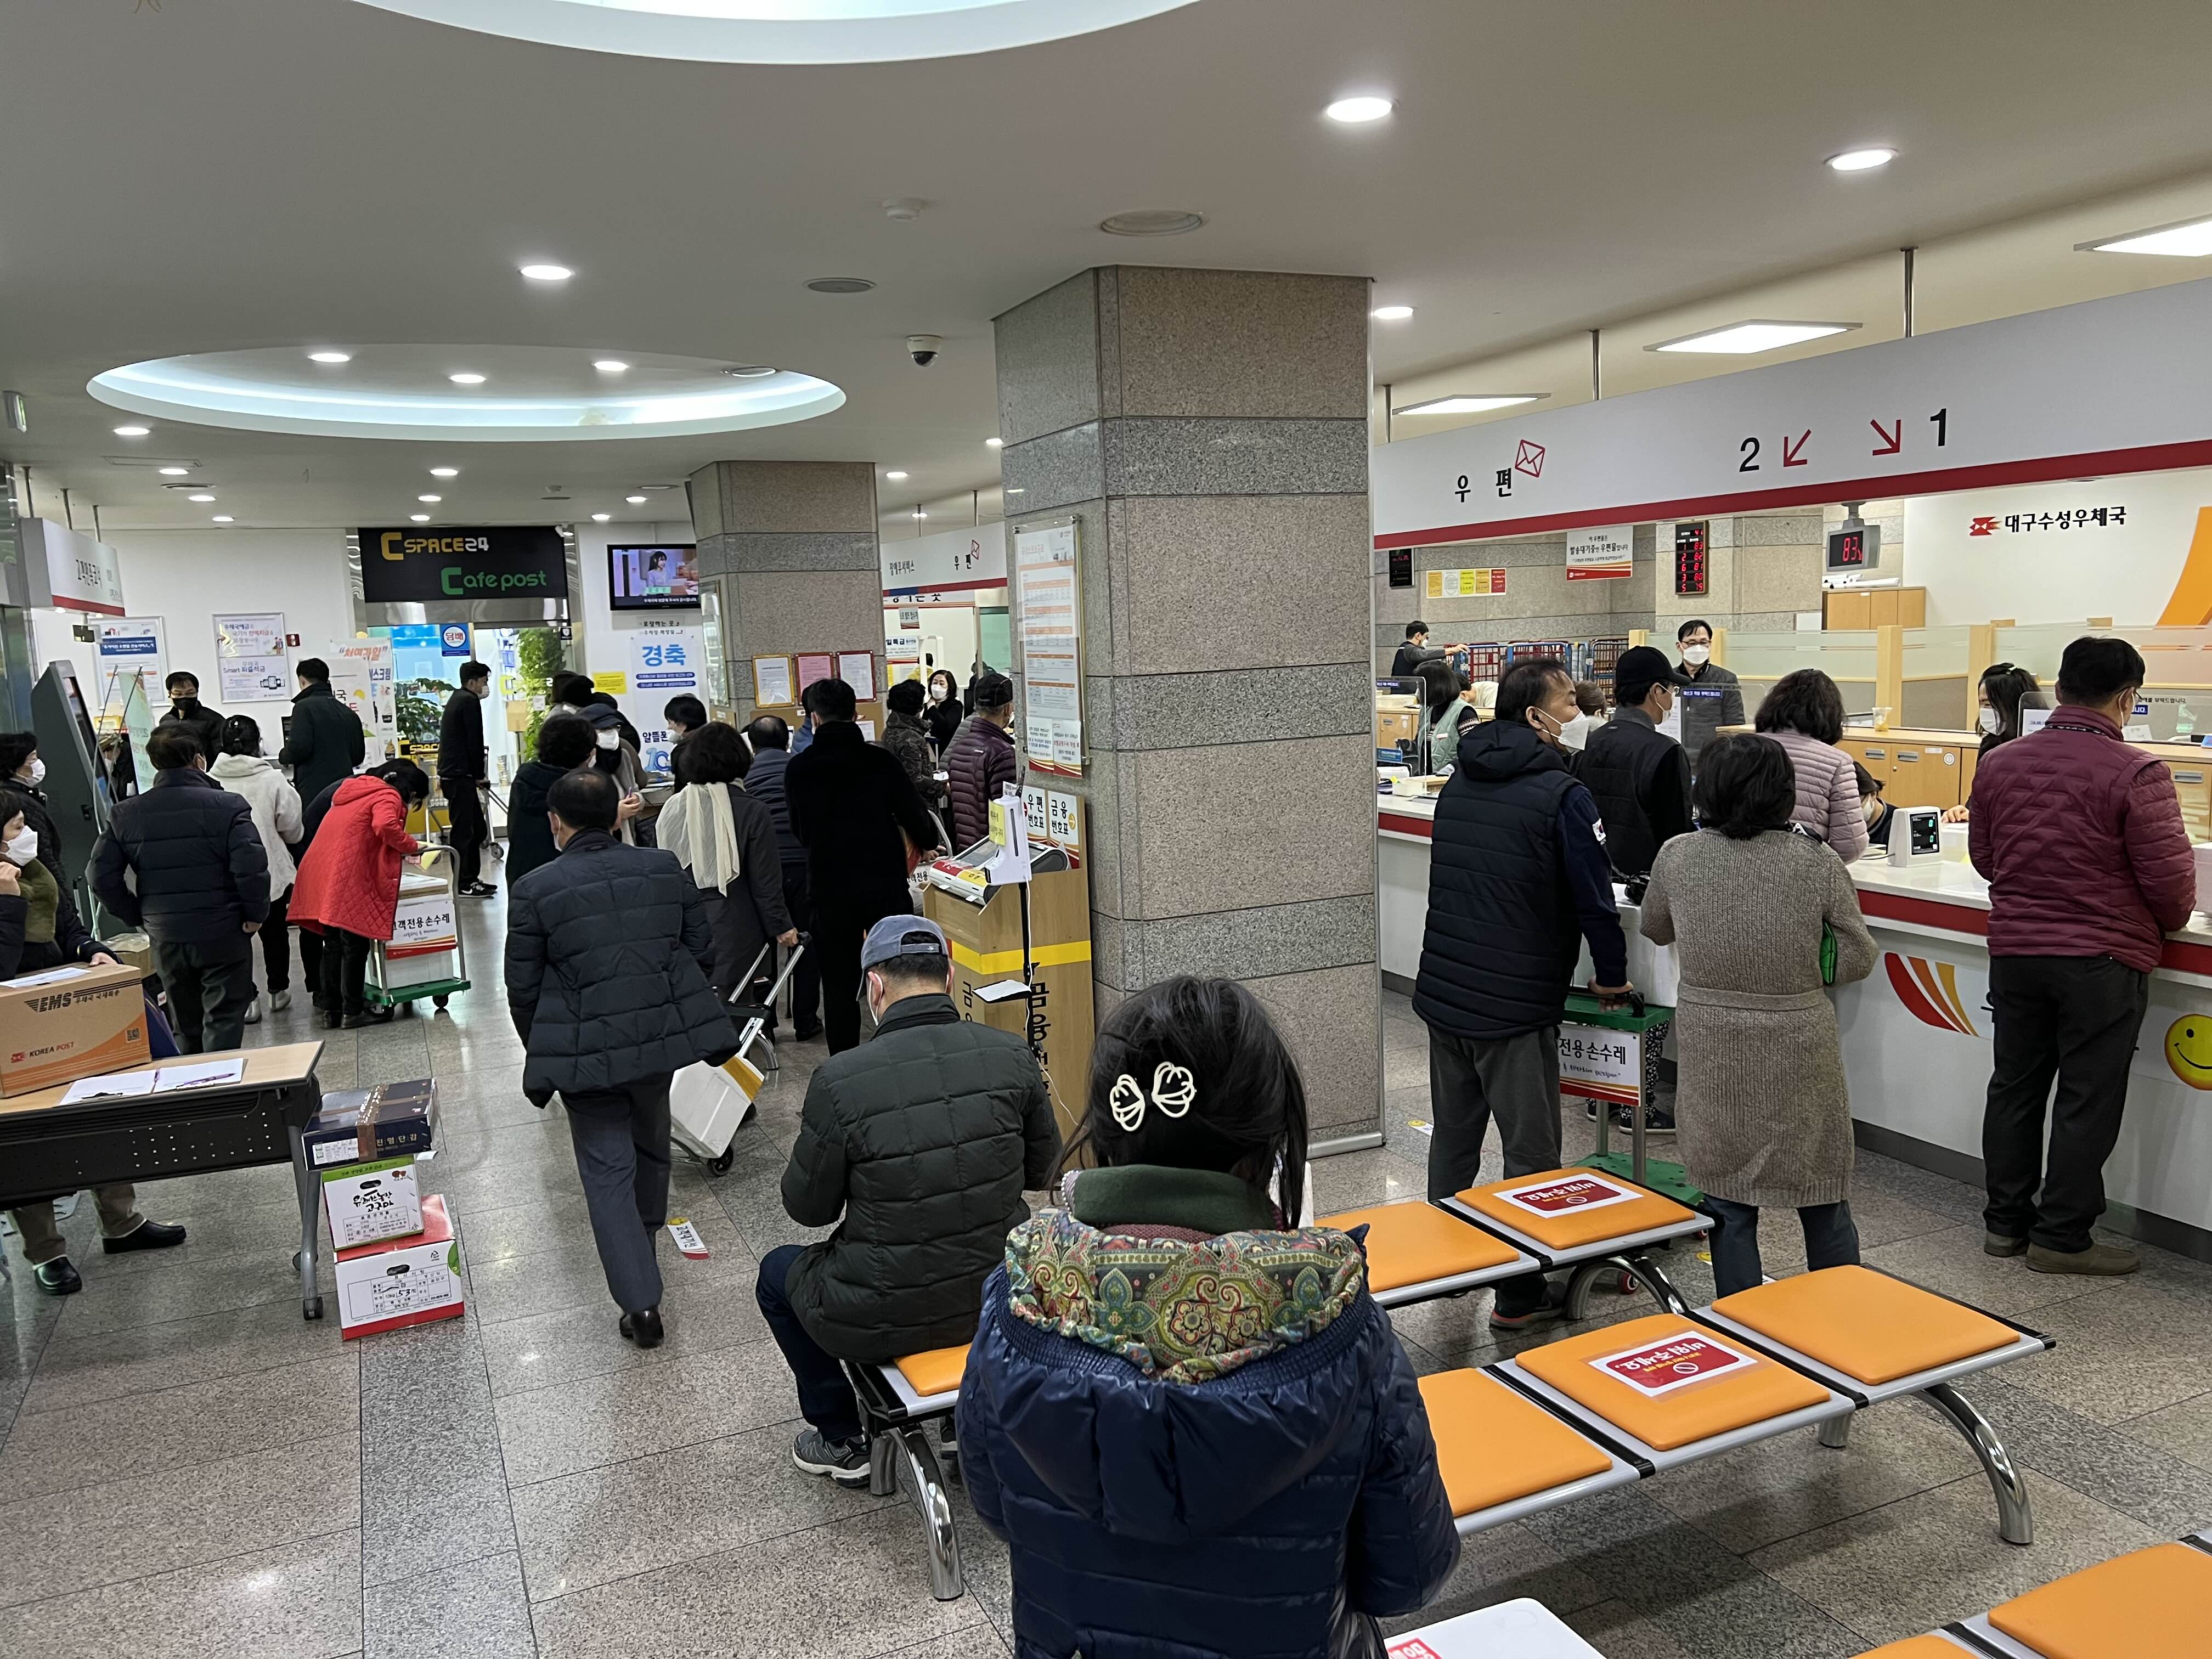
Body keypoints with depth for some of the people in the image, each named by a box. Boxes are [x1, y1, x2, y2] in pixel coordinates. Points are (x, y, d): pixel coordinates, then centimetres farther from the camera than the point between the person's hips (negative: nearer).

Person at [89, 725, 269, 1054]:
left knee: (186, 1028, 18)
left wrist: (138, 917, 9)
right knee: (223, 1023, 3)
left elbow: (103, 876, 0)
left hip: (165, 937, 4)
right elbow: (251, 867, -22)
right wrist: (255, 915, -9)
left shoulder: (126, 814, 0)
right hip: (223, 934, -4)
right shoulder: (228, 806, -13)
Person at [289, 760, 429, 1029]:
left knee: (334, 943, 16)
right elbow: (385, 827, -25)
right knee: (355, 946, 1)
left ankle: (331, 1008, 21)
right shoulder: (389, 797, -5)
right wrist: (411, 846, -11)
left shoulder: (355, 790, 23)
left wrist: (400, 851, 26)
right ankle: (353, 1012, 6)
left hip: (319, 874, 9)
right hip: (348, 879, -9)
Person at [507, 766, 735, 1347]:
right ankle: (644, 1240, 52)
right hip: (664, 1035, 4)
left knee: (607, 1169, 5)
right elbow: (703, 950, 4)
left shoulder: (534, 890, -11)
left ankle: (640, 1301, 2)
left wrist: (541, 1051, 12)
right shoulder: (665, 868, -2)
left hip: (588, 1050, -4)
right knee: (650, 1145, 27)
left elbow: (523, 988, -4)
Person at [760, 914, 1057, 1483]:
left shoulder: (841, 1080, -22)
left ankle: (841, 1441, 36)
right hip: (997, 1298, 4)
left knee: (778, 1271, 27)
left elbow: (807, 1209, -8)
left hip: (883, 1320, -3)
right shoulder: (1012, 1056, -12)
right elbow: (1041, 1168, 4)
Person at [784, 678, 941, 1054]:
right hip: (886, 886, -1)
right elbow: (915, 819, -7)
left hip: (829, 890, 1)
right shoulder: (881, 761, -9)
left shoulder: (798, 769, -4)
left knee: (839, 988, 9)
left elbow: (800, 831, 8)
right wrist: (929, 843, 16)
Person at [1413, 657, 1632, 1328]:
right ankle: (1520, 1293, 11)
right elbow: (1593, 896, -11)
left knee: (1453, 1134, 20)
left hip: (1441, 991, 7)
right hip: (1515, 1004, -7)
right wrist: (1612, 976, 4)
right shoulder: (1562, 795, -13)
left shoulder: (1458, 782, 10)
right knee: (1530, 1152, 4)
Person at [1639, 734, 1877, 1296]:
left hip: (1712, 1057, 1)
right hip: (1800, 1055, -1)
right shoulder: (1818, 866, -12)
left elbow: (1655, 930, 12)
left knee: (1729, 1206, 11)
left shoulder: (1677, 857, -7)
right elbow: (1859, 958, -2)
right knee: (1823, 1202, 16)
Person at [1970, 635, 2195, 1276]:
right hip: (2101, 960, -5)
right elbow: (2170, 878, -12)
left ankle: (2006, 1222, 24)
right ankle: (2062, 1237, 14)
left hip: (2014, 951, 5)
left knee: (2015, 1086, 15)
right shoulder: (2136, 775, -15)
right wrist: (2167, 925, 8)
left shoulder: (1999, 764, 1)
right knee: (2086, 1101, 6)